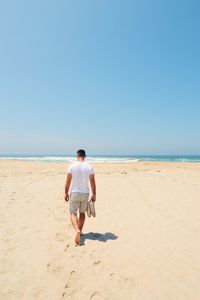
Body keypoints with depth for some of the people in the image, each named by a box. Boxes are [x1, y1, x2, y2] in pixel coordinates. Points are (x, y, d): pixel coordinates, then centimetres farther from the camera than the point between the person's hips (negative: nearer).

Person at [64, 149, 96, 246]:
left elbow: (68, 181, -6)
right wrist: (94, 194, 5)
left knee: (73, 213, 8)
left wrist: (66, 193, 5)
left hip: (74, 193, -2)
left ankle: (77, 231, -15)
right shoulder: (89, 167, -5)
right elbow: (92, 182, -4)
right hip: (85, 194, 2)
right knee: (82, 213, 20)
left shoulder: (72, 166, -8)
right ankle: (79, 231, 32)